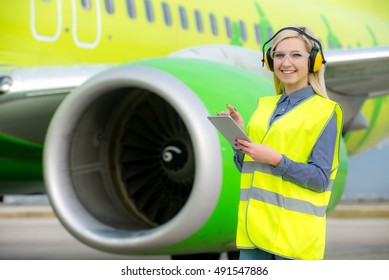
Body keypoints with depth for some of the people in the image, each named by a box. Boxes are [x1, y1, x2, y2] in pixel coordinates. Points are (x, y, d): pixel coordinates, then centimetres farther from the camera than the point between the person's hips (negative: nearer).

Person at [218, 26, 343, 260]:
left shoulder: (324, 112, -4)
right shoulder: (265, 105, 14)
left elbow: (320, 179, -10)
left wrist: (276, 159, -21)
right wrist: (238, 134, 0)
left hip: (294, 231, -6)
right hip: (255, 225, 6)